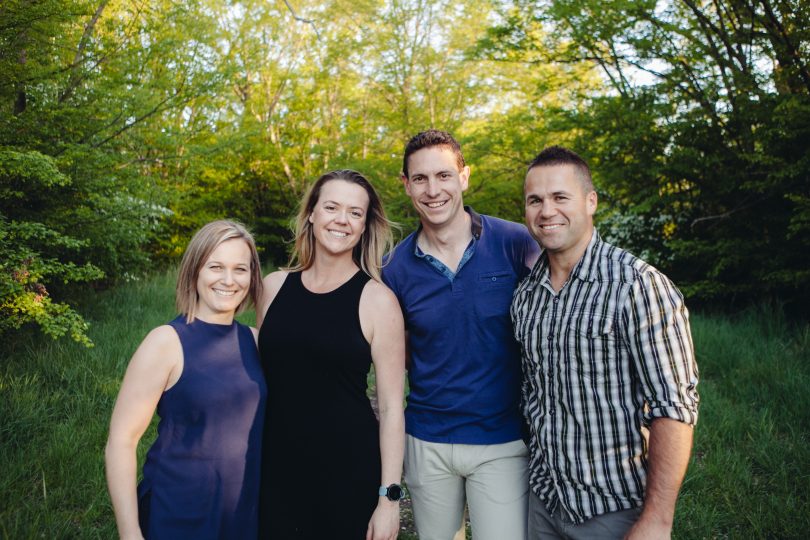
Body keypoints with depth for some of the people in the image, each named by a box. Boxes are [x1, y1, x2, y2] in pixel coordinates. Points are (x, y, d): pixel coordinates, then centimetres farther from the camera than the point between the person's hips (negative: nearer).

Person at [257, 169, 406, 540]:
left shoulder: (376, 300, -10)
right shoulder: (274, 286, 0)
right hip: (275, 468, 3)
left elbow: (391, 407, -8)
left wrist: (389, 497, -10)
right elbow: (259, 378, 12)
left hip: (350, 472, -3)